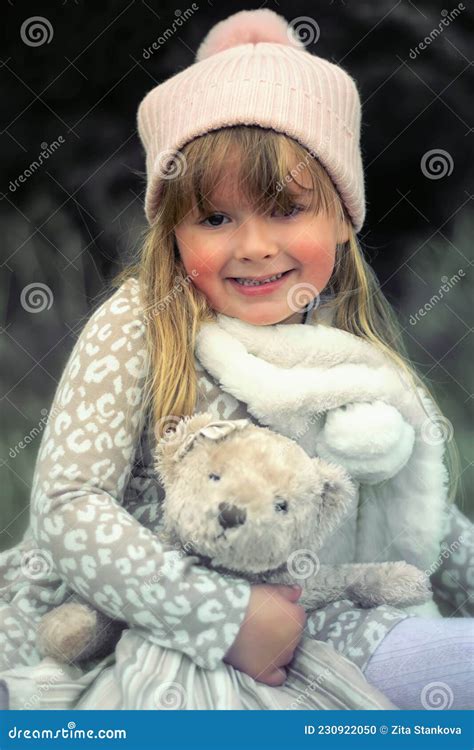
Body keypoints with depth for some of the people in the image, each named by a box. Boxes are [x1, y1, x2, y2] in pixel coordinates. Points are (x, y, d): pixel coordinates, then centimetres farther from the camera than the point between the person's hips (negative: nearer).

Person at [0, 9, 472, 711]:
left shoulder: (350, 332, 2)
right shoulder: (136, 325, -13)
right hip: (154, 629, -2)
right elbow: (67, 507, -20)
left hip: (314, 623, 2)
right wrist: (229, 616, -24)